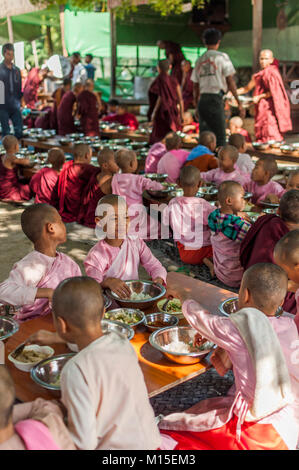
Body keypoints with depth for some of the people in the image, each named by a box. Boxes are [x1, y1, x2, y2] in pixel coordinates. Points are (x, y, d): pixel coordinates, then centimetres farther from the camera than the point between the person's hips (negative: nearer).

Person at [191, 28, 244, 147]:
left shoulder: (199, 60, 15)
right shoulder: (222, 57, -1)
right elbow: (230, 81, -4)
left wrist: (197, 104, 26)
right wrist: (239, 102, -1)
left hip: (202, 100, 6)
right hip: (215, 99, -6)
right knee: (219, 137, -4)